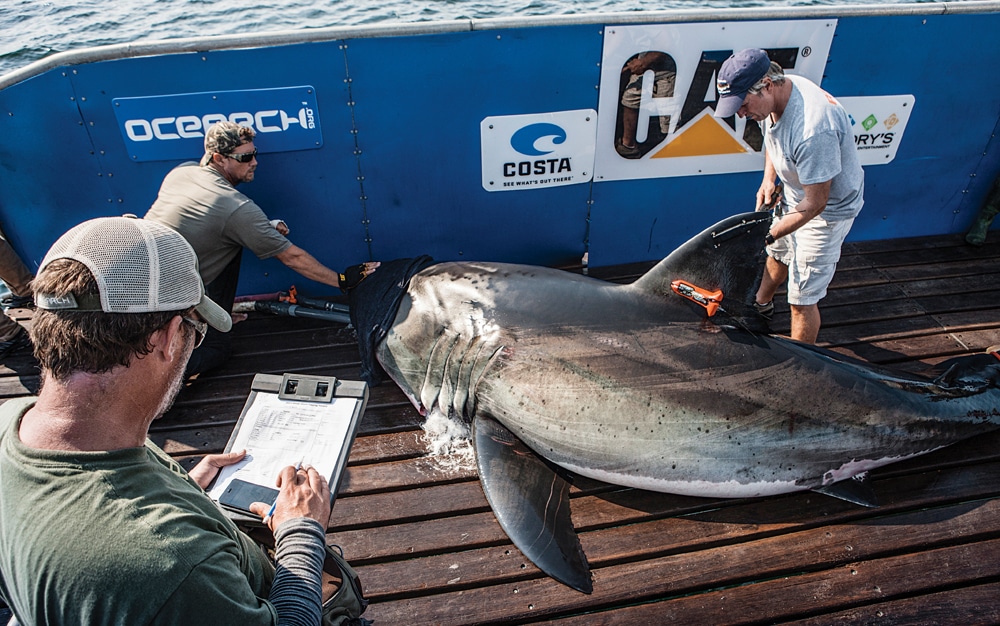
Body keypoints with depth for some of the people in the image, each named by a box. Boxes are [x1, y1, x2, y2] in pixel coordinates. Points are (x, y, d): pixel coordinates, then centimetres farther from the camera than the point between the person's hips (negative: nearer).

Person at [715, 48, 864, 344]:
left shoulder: (813, 129, -39)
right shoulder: (772, 96, -12)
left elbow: (815, 203, -31)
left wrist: (768, 235, -29)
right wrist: (769, 178, -1)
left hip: (828, 207, -8)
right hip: (796, 192, 8)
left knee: (802, 300, -3)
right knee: (779, 254, 31)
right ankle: (761, 304, 59)